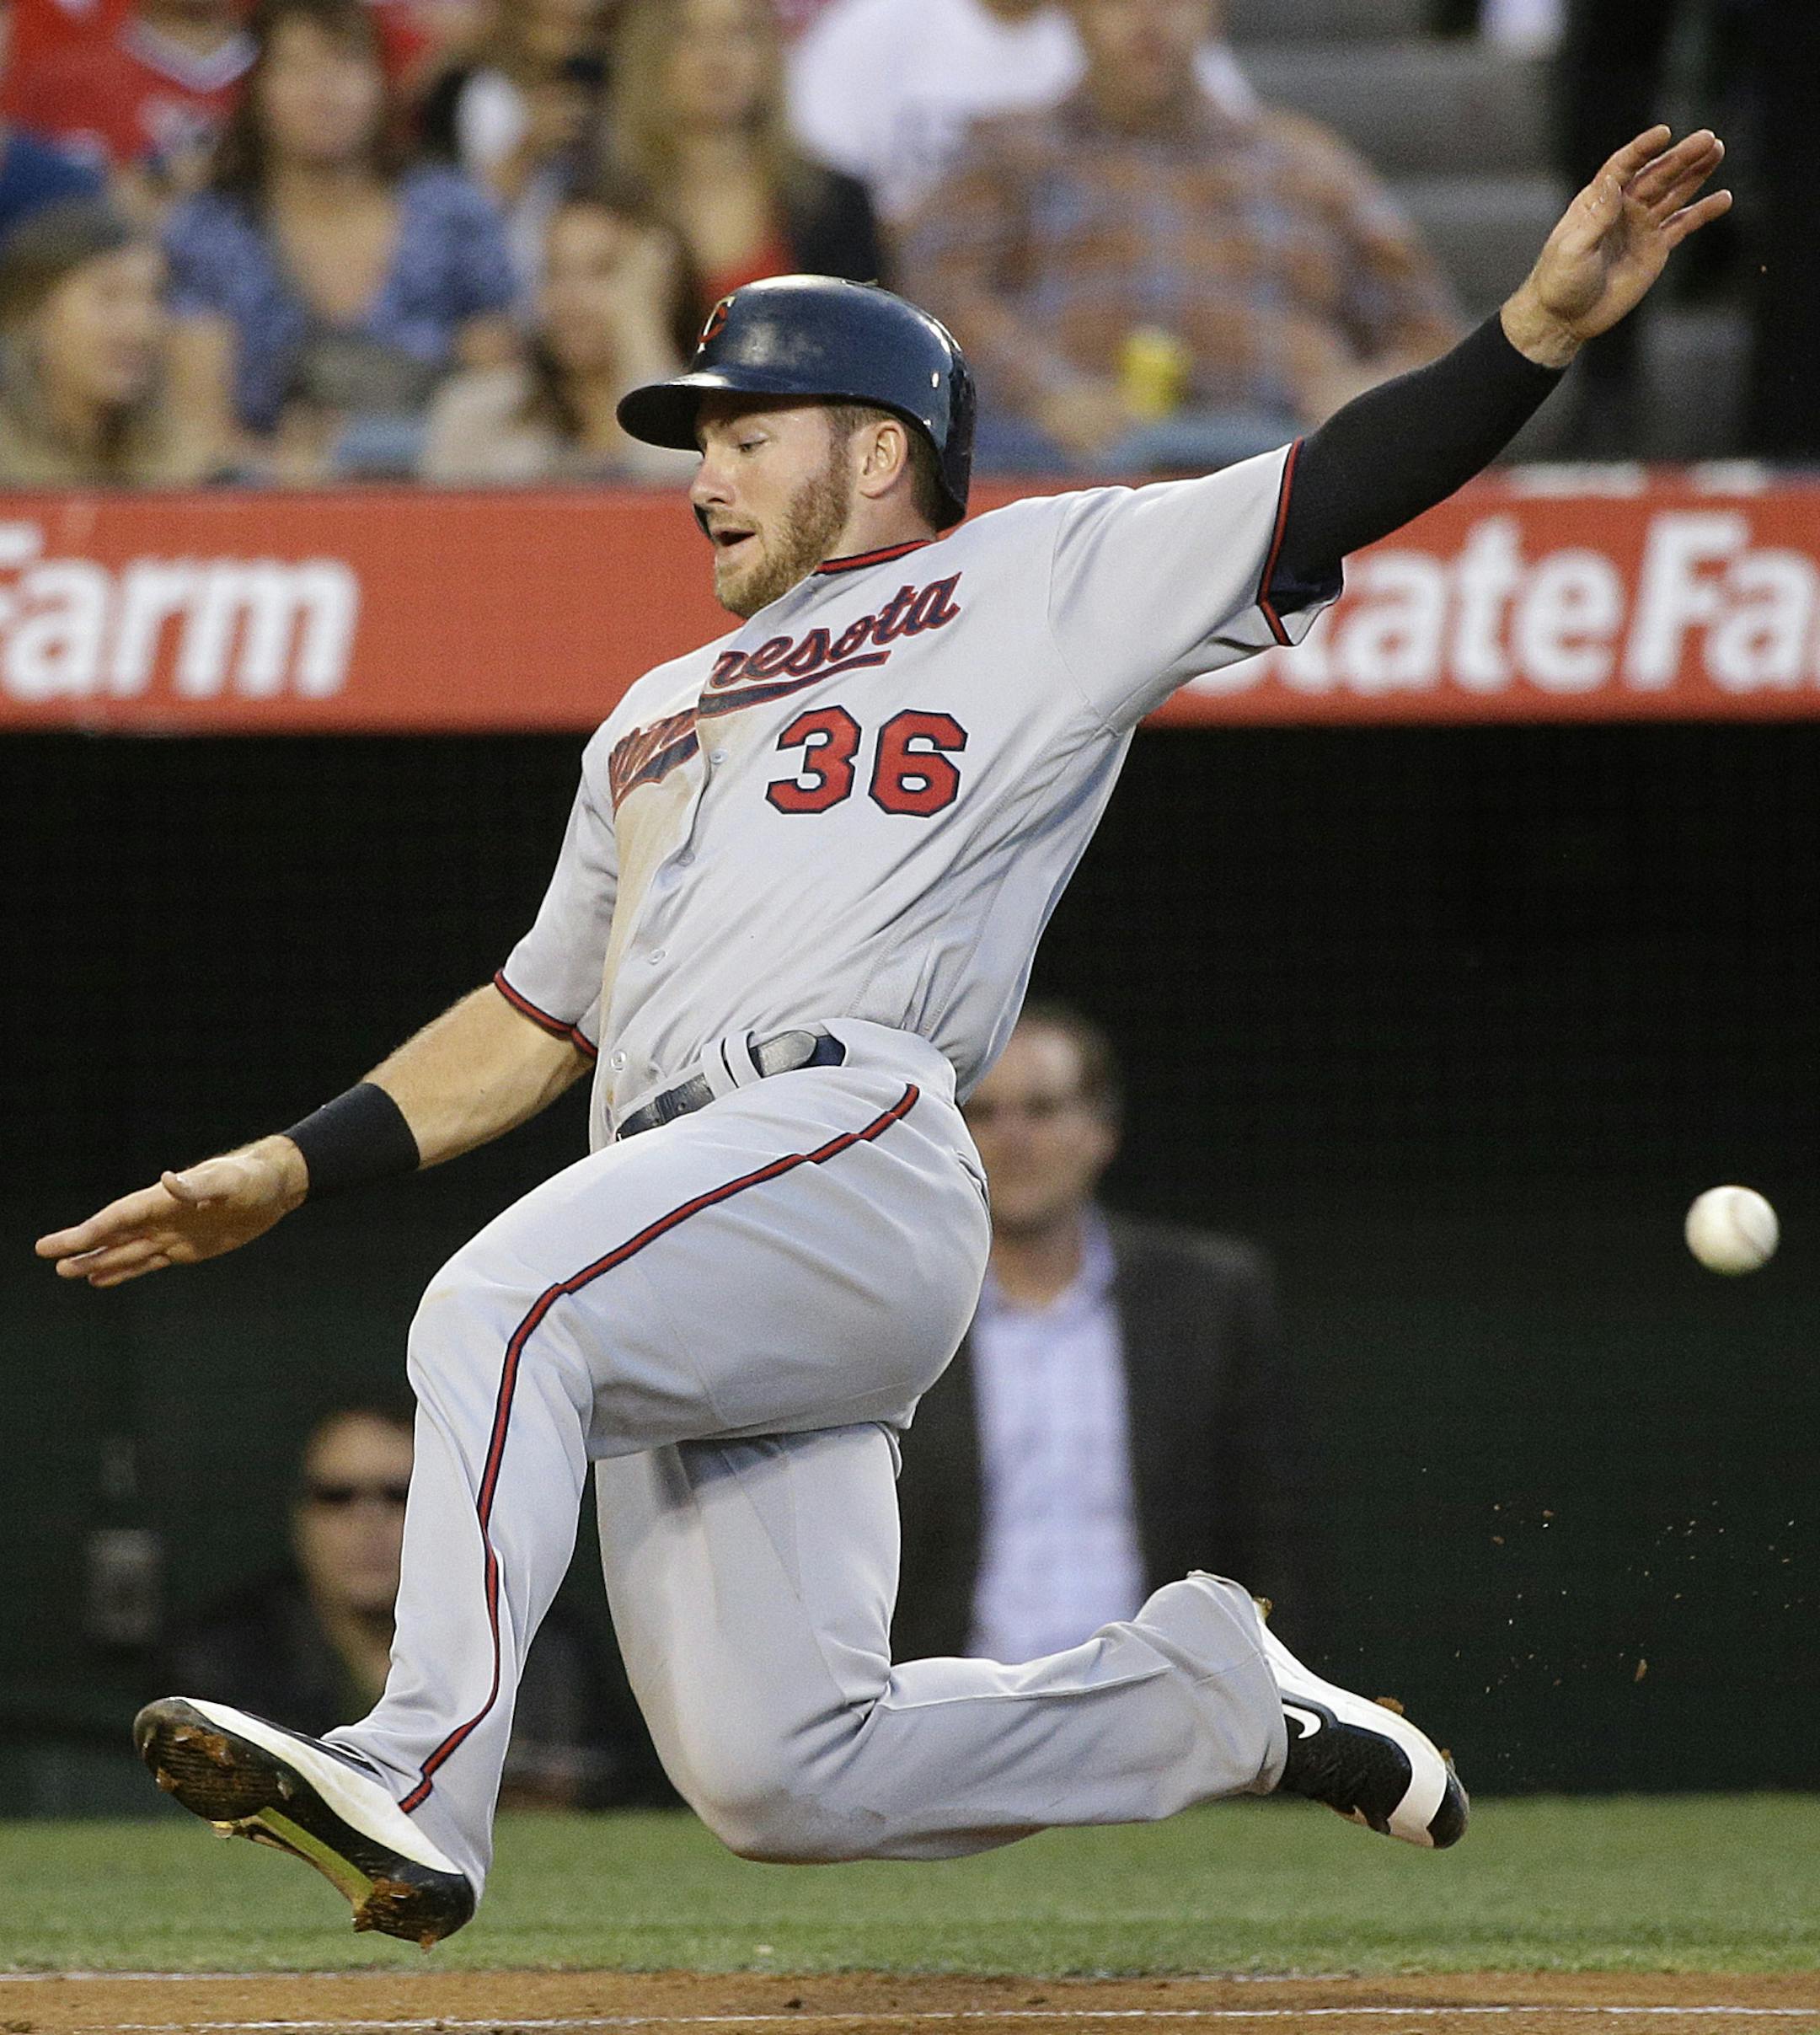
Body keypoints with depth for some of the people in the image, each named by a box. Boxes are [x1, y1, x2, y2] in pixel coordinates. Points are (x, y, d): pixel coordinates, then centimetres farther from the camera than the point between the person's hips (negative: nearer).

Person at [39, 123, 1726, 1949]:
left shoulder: (1037, 585, 15)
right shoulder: (658, 720, 37)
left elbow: (1330, 493, 4)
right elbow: (537, 1021, 37)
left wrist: (1540, 328, -12)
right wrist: (286, 1171, 28)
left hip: (852, 1138, -7)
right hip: (686, 1224, 7)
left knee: (499, 1309, -34)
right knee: (777, 1777, -5)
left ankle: (417, 1779, -43)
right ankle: (1216, 1689, 14)